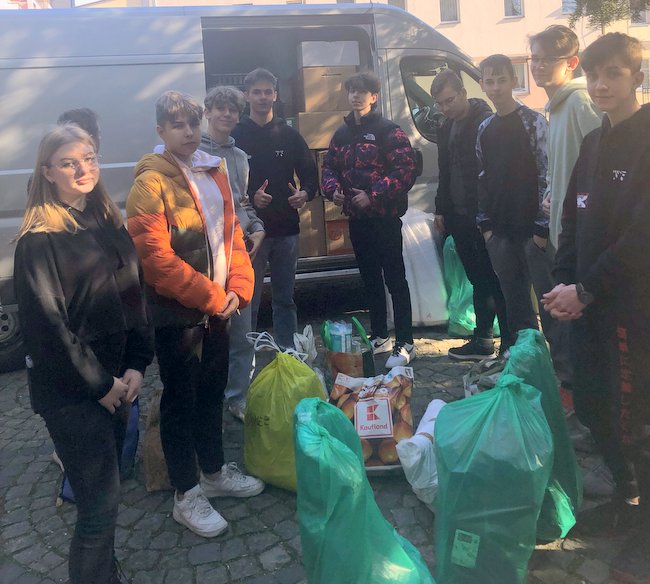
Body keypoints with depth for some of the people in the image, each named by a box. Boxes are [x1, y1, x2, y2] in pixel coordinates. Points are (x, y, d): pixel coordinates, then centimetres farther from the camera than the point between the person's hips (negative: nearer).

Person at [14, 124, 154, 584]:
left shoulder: (109, 224, 8)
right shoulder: (40, 239, -13)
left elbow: (136, 297, 8)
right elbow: (46, 323, -16)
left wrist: (136, 366, -1)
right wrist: (99, 384, -11)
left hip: (116, 381, 6)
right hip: (71, 391, -6)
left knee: (102, 492, 17)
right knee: (101, 501, -2)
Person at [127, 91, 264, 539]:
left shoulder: (214, 172, 10)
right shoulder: (151, 183, -12)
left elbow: (232, 233, 11)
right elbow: (157, 258, -19)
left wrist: (237, 288, -2)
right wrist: (212, 297, -16)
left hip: (218, 308, 7)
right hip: (176, 313, -7)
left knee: (213, 391, 18)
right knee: (181, 400, 5)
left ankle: (214, 472, 36)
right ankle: (187, 496, 19)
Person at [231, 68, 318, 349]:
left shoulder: (289, 135, 10)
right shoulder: (235, 136, 0)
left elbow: (310, 173, 12)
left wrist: (305, 193, -9)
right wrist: (250, 198, -22)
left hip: (286, 229, 4)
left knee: (285, 299, 13)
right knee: (248, 301, 1)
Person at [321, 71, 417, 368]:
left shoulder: (389, 131, -7)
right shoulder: (342, 133, 12)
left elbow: (405, 170, -15)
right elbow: (329, 166, 17)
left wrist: (373, 195, -20)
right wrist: (333, 189, -4)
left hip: (385, 216, -7)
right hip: (356, 218, 7)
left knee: (395, 279, -3)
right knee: (369, 278, 15)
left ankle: (405, 344, 4)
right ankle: (379, 337, 28)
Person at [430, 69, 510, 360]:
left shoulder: (485, 122, -9)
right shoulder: (447, 128, 15)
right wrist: (442, 210, 17)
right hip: (460, 216, 7)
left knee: (496, 281, -3)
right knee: (478, 280, 13)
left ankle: (510, 344, 4)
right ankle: (482, 341, 20)